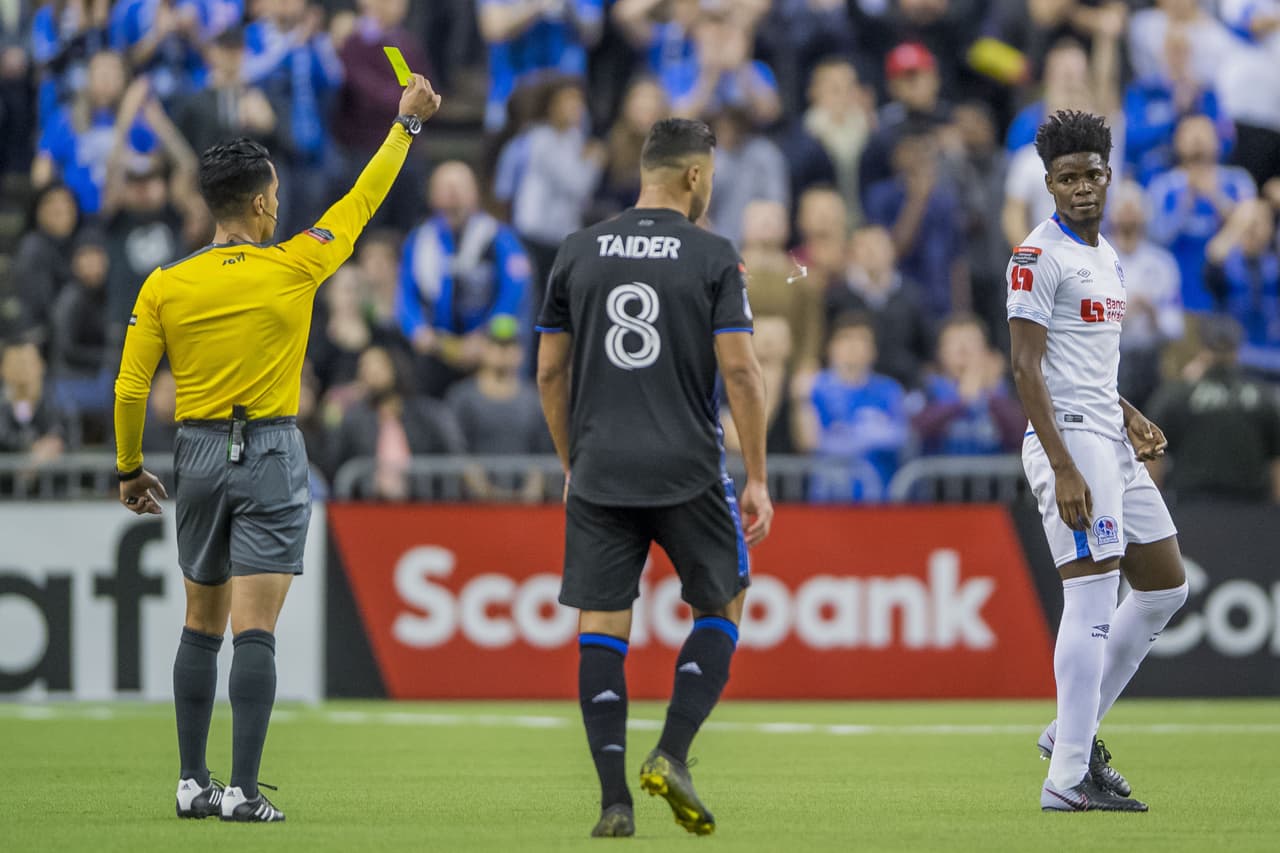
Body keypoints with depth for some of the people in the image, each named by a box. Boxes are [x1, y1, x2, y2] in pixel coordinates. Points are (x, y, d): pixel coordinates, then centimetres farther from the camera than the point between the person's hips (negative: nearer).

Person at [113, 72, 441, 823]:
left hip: (200, 453, 3)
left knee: (202, 626, 14)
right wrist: (409, 122, 19)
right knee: (255, 630, -7)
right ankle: (243, 791, -12)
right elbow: (362, 201, 7)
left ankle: (193, 783, 16)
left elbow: (131, 389, 1)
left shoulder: (163, 287, -2)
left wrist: (130, 469, 15)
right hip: (273, 457, -3)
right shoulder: (294, 267, -7)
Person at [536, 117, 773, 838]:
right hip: (689, 473, -2)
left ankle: (615, 800, -2)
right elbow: (741, 372, -8)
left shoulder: (578, 254, 7)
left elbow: (550, 372, 10)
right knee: (723, 606, 16)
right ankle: (672, 755, 1)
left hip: (598, 474, 3)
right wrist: (758, 480, -1)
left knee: (601, 630, 4)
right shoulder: (713, 257, -4)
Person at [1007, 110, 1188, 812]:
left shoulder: (1106, 256, 18)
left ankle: (1072, 732, 18)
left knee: (1165, 588, 13)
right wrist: (1064, 469, -22)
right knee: (1093, 601, -13)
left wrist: (1129, 418, 13)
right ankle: (1068, 777, -11)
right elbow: (1028, 370, -16)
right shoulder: (1040, 256, -10)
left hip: (1109, 439, 9)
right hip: (1068, 438, -9)